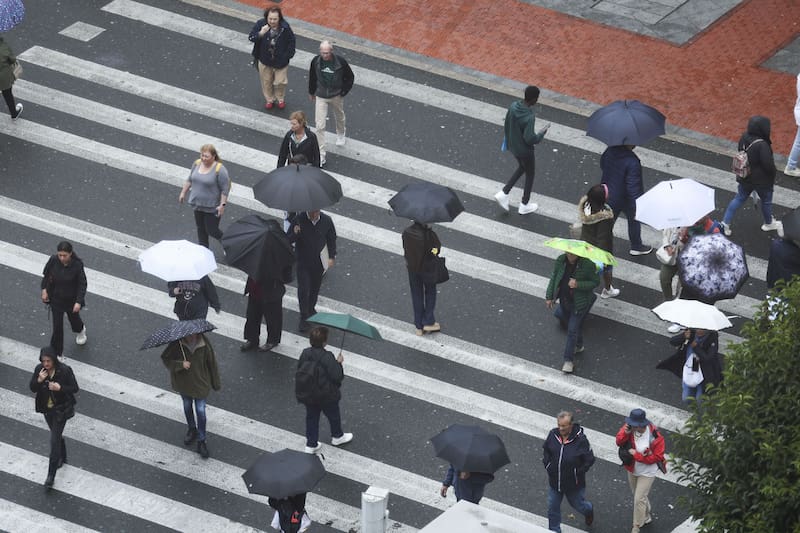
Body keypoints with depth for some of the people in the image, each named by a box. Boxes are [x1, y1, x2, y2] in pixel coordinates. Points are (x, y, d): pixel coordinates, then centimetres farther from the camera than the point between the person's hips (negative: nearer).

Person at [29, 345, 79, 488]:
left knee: (54, 439, -8)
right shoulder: (39, 369, -10)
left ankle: (51, 475, -3)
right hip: (47, 408, 5)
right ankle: (62, 457, 50)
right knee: (56, 434, 24)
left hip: (61, 409, -5)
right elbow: (32, 388, -5)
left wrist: (60, 388, -30)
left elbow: (75, 388, -12)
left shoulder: (65, 370, -21)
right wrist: (39, 380, -26)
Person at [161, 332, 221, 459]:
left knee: (200, 410, 1)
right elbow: (165, 358, -13)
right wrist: (180, 364, -32)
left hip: (200, 382, -1)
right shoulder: (177, 343, -21)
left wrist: (216, 384, 2)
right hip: (183, 381, 2)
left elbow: (211, 362, -7)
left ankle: (201, 441, 16)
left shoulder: (204, 343, -19)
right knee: (187, 407, 23)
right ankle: (192, 429, 49)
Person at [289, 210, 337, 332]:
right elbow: (288, 240, -12)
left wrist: (332, 257, 6)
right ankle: (304, 318, 7)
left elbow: (331, 239, 7)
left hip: (319, 262, 3)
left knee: (315, 288, 19)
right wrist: (295, 234, -35)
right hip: (303, 262, -3)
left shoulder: (326, 221, -10)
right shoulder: (299, 220, -18)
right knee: (303, 290, -6)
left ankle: (311, 308, 44)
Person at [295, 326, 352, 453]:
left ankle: (311, 444, 24)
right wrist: (338, 363, -10)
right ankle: (337, 436, 43)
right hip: (326, 395, -5)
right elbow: (337, 376, -26)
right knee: (333, 415, 22)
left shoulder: (305, 353, -9)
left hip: (306, 395, 5)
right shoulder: (327, 357, -27)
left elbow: (299, 370, 2)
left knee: (311, 417, 19)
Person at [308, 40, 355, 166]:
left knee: (339, 117, 28)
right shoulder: (316, 61, -16)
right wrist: (311, 92, 14)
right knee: (320, 126, -7)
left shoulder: (340, 62, -22)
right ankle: (321, 155, -3)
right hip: (320, 97, 0)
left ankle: (341, 133, 63)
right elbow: (312, 77, 3)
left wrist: (343, 92, -8)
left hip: (336, 96, 0)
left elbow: (350, 77, -6)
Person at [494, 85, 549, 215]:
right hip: (525, 151, -6)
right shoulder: (529, 117, -34)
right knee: (530, 175, 18)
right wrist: (542, 133, -12)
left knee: (521, 168, 31)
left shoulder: (513, 106, -13)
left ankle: (503, 194, 26)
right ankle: (524, 205, 34)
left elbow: (506, 126, 0)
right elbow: (529, 139, -29)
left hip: (513, 147, 7)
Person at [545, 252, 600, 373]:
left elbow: (595, 282, -14)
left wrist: (578, 284, -29)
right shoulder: (560, 261, -9)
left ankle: (568, 360, 4)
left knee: (572, 330, -5)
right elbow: (554, 278, 2)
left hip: (579, 303, -6)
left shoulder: (588, 265, -23)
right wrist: (549, 297, 2)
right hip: (564, 299, 6)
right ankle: (578, 346, 51)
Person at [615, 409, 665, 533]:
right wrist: (625, 433, -35)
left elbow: (657, 457, -23)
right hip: (632, 469, 6)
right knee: (640, 496, 26)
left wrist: (636, 455, -26)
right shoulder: (630, 427, -18)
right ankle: (646, 517, 51)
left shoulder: (655, 436, -30)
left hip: (647, 472, -6)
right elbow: (619, 442, -14)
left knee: (639, 499, 0)